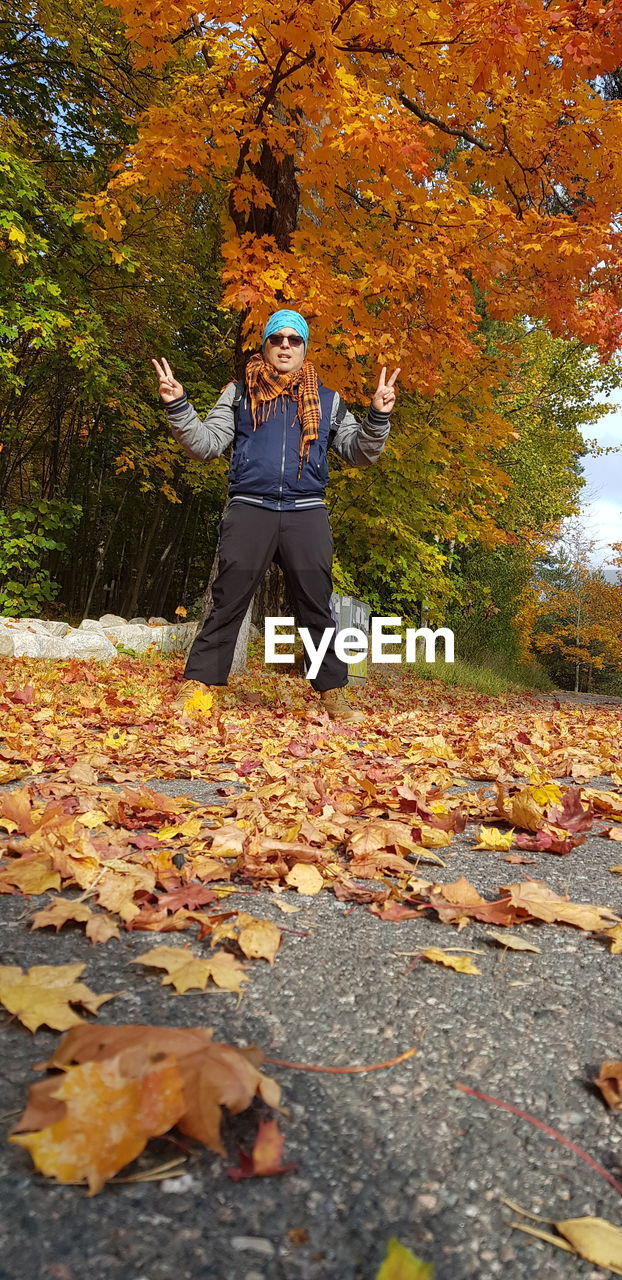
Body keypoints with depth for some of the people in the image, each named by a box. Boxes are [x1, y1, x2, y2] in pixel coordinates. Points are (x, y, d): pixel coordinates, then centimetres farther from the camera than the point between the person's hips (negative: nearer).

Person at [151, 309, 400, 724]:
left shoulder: (327, 401, 16)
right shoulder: (240, 394, 14)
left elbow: (359, 453, 13)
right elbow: (206, 443, 9)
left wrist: (378, 418, -4)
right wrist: (178, 406, -6)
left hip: (307, 513, 1)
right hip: (249, 509, -1)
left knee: (318, 607, 2)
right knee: (227, 603, -3)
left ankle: (334, 694, 8)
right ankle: (195, 684, 2)